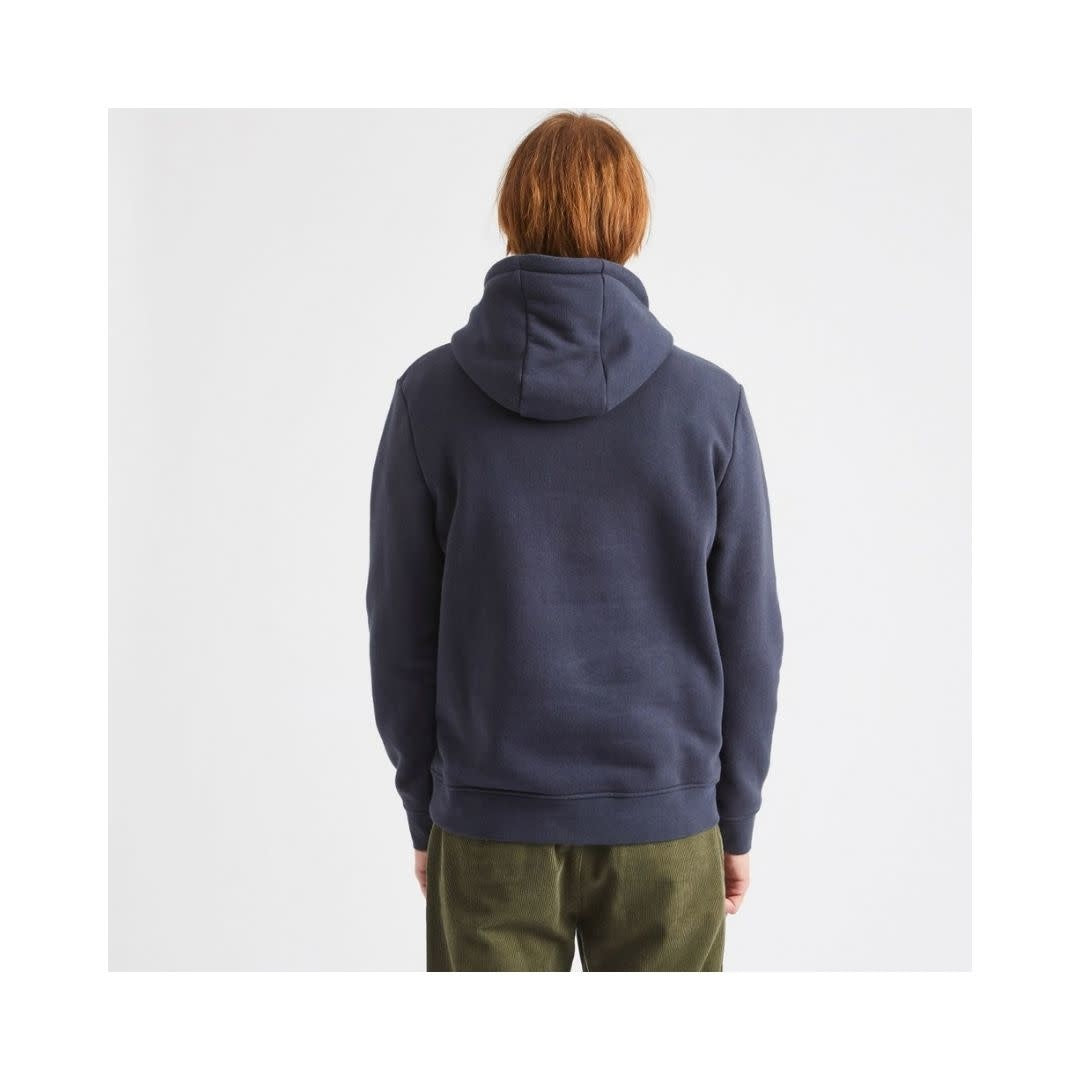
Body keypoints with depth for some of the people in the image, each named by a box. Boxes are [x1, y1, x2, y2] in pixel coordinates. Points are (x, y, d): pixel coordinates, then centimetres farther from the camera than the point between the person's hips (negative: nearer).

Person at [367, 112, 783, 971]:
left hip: (489, 823, 1)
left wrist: (423, 812, 9)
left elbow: (401, 629, -3)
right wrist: (738, 820, 9)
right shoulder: (709, 403, -9)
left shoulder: (431, 397, -8)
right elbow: (747, 634, -4)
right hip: (662, 821, 0)